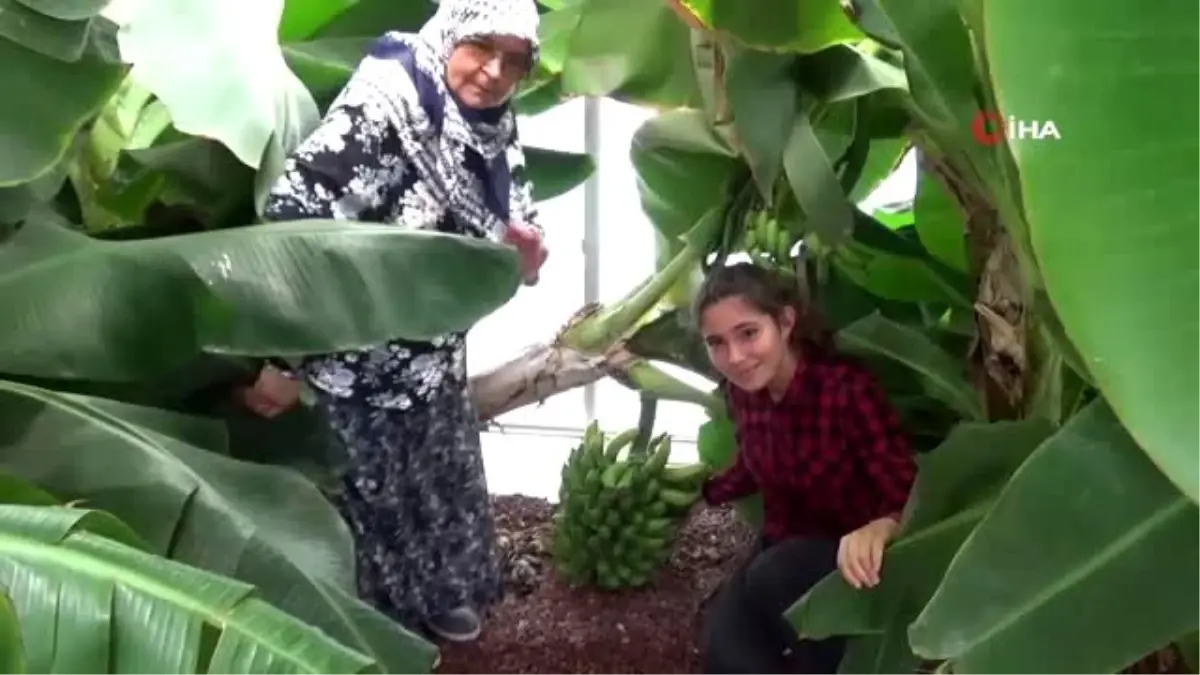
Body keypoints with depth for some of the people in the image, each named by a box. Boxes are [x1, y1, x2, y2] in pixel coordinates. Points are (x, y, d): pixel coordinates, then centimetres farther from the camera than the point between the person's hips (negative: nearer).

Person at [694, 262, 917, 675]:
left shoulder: (847, 389, -25)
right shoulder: (741, 392, -6)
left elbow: (913, 502, -27)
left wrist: (880, 529, -49)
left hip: (857, 562, -4)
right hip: (786, 554, 5)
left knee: (774, 577, -34)